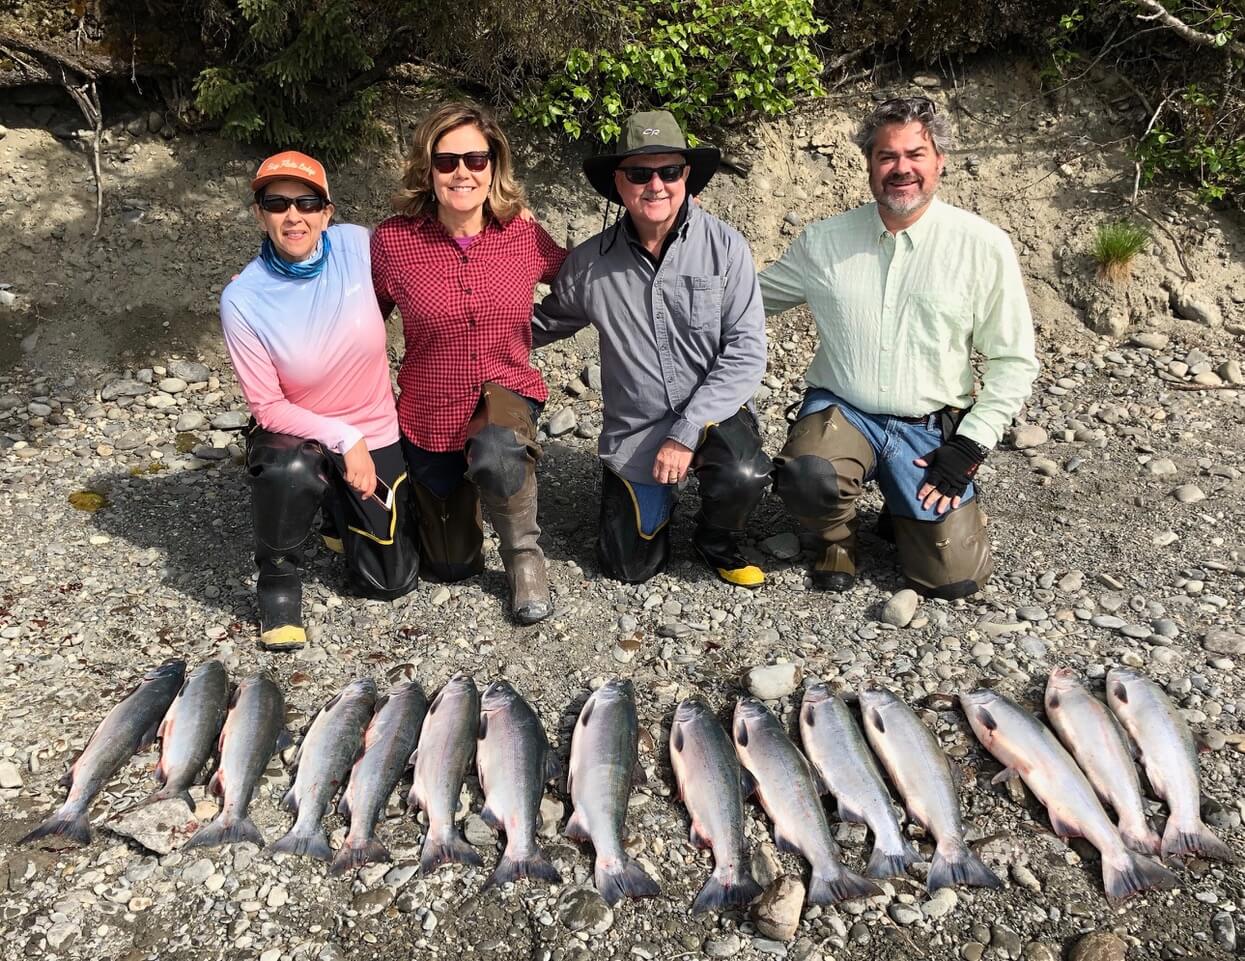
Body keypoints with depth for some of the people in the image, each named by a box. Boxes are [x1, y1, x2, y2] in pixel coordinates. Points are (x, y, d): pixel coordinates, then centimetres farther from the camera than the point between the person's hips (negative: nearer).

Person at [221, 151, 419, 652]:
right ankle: (278, 579, -9)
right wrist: (342, 438, -25)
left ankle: (341, 512, 40)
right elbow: (268, 407, -15)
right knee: (292, 469, -40)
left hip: (376, 435, 3)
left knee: (392, 583, 8)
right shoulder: (243, 300, -20)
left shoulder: (357, 245, -15)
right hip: (294, 435, -2)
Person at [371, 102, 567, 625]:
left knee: (495, 456, -40)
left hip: (506, 391, -1)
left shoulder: (523, 235, -9)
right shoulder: (392, 240, -13)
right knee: (452, 566, 14)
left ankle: (525, 555, -7)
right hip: (431, 412, 1)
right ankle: (457, 496, 49)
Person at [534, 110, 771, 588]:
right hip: (633, 430, 2)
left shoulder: (725, 246, -13)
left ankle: (716, 543, 3)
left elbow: (746, 352, -16)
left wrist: (686, 433, -21)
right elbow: (543, 325, 9)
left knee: (743, 476, -33)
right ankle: (653, 498, 40)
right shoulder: (590, 263, -7)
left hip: (712, 415, -2)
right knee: (630, 567, 5)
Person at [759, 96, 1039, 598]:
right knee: (806, 478, -34)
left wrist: (968, 447, -8)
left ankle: (907, 509, 26)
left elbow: (1014, 360, -1)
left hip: (931, 428, 0)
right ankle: (836, 535, 4)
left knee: (955, 575, -10)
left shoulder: (984, 246, -6)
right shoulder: (823, 241, 0)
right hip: (840, 411, 0)